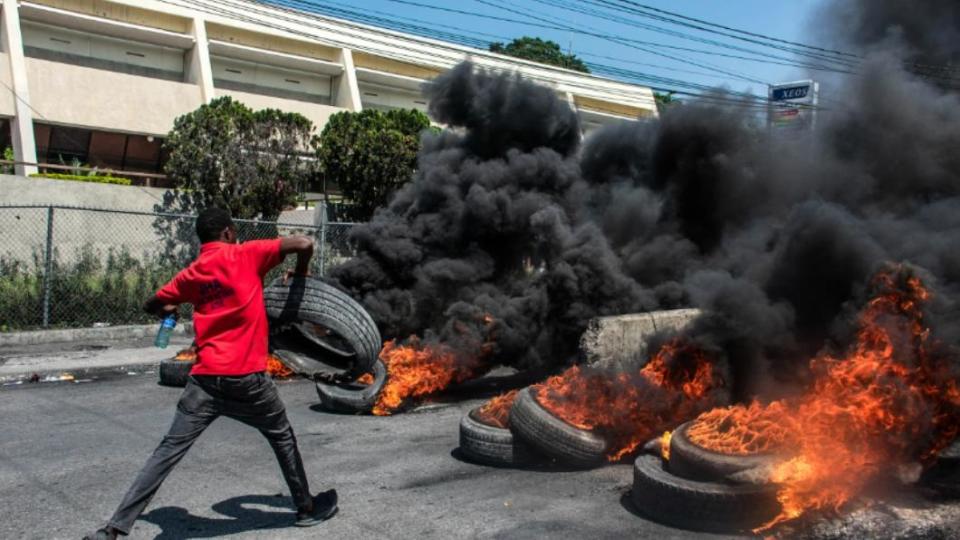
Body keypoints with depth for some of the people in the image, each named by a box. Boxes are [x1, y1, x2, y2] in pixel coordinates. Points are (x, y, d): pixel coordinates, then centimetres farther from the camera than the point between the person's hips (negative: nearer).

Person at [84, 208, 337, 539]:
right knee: (282, 437, 19)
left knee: (169, 451, 5)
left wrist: (169, 310, 45)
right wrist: (300, 274, 12)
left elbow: (152, 306, 23)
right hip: (247, 379, -3)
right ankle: (307, 508, 31)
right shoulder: (247, 255, -2)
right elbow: (304, 244, -7)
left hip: (205, 379, 3)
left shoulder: (190, 274, 11)